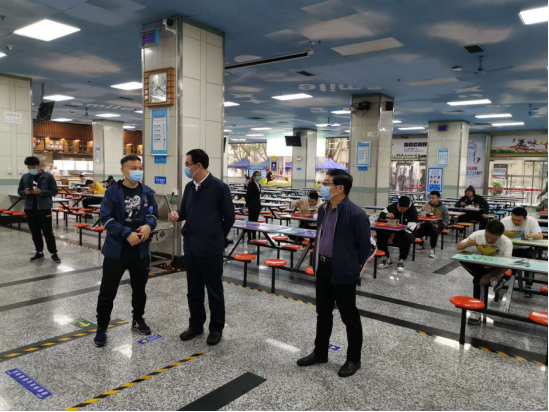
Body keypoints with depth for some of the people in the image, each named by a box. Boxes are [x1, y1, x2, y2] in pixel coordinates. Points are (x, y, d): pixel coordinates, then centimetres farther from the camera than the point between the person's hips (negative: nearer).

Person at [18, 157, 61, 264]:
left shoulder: (48, 176, -4)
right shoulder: (25, 177, 9)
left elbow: (54, 191, -5)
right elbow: (20, 191, 15)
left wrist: (41, 192, -19)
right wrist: (25, 192, -8)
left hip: (44, 208, -4)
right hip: (30, 209, 5)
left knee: (48, 232, -2)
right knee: (35, 232, 11)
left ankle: (54, 253, 5)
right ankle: (39, 252, 22)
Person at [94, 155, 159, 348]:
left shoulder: (147, 192, 2)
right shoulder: (113, 192, -8)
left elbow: (154, 214, 6)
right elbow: (106, 218, -12)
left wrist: (148, 225, -16)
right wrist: (127, 234, -22)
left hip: (141, 248, 4)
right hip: (116, 248, -3)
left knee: (140, 288, 17)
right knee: (108, 290, 3)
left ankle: (138, 319, 37)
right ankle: (102, 327, 20)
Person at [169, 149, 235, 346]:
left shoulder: (219, 187, -11)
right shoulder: (189, 187, 8)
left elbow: (229, 216, -5)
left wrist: (217, 239, 3)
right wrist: (177, 216, -8)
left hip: (211, 248, -6)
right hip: (191, 247, 7)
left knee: (214, 290, 6)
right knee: (193, 289, 16)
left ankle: (216, 328, 21)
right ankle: (196, 325, 32)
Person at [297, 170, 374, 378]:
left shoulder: (356, 214, -20)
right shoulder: (323, 209, 4)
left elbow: (365, 246, -12)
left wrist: (355, 269, -6)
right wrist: (317, 261, 13)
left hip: (342, 271, -7)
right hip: (323, 268, 8)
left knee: (350, 317, 9)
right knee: (323, 313, 19)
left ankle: (354, 359, 27)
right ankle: (320, 353, 36)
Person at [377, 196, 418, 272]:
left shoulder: (413, 211, -21)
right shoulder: (394, 206, -6)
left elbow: (409, 229, -28)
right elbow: (381, 214, 3)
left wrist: (394, 235, -28)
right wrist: (386, 215, -22)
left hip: (406, 233, -4)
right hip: (393, 231, 4)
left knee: (408, 237, -40)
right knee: (380, 234, -24)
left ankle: (402, 261, -23)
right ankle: (387, 259, -16)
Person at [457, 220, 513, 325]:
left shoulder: (507, 243, -24)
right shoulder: (478, 234, -19)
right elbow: (459, 247, -12)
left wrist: (489, 275, -37)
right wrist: (467, 243, -36)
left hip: (495, 269, -3)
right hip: (480, 266, 4)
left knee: (478, 279, -35)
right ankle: (494, 280, -26)